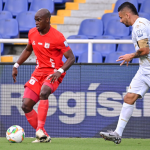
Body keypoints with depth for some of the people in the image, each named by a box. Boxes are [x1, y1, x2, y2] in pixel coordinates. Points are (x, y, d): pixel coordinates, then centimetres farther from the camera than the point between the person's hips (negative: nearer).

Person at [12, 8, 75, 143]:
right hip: (39, 72, 7)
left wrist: (59, 71, -28)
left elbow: (71, 58, -13)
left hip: (53, 73, -6)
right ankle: (43, 136, 5)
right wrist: (16, 65, 19)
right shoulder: (32, 33, 5)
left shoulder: (57, 37, -14)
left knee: (44, 92, -38)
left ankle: (40, 129, -37)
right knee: (26, 106, -6)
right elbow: (28, 50, 25)